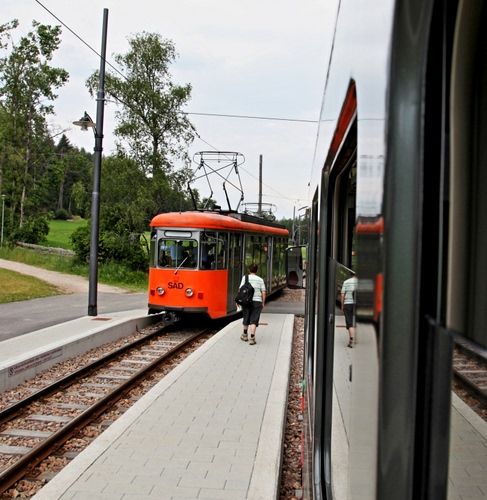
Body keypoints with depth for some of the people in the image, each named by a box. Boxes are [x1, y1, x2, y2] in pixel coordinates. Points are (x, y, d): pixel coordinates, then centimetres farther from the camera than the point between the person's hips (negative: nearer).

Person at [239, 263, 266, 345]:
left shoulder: (245, 278, 1)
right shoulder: (260, 280, 4)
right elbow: (264, 293, 1)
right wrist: (263, 303, 10)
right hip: (257, 301, 0)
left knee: (246, 319, 17)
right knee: (254, 321, 0)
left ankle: (245, 335, 34)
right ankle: (252, 338, -9)